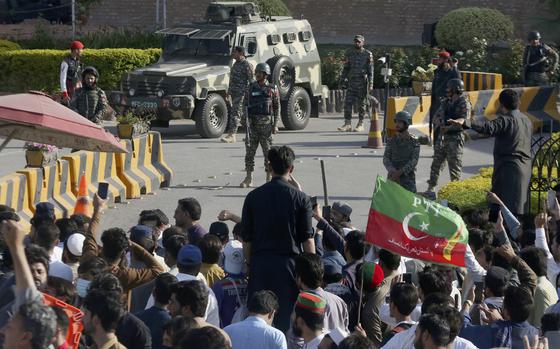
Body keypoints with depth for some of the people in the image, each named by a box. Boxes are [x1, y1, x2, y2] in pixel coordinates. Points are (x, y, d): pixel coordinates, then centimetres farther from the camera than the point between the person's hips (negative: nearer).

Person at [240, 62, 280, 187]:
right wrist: (247, 122, 3)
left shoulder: (272, 89, 1)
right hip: (252, 123, 3)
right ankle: (249, 179, 3)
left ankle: (269, 178, 9)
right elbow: (247, 105, 11)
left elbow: (277, 108, 2)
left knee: (268, 151, 2)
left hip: (266, 123, -3)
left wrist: (275, 125, -5)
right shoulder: (252, 87, 9)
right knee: (250, 150, -1)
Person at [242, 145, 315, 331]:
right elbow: (308, 239, -4)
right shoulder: (300, 198, -5)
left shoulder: (253, 197, 2)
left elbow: (246, 239, 5)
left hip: (260, 262, 2)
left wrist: (249, 264, 15)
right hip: (289, 261, -2)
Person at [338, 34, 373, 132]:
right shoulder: (349, 53, 10)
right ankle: (347, 124, -5)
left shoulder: (368, 54, 0)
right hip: (351, 82, 3)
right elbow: (346, 68, 16)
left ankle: (360, 124, 8)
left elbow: (370, 71, -3)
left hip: (362, 82, -3)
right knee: (348, 102, -6)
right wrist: (342, 80, 9)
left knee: (361, 104, 1)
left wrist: (370, 84, -10)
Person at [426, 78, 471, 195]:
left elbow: (464, 121, -19)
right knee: (437, 163, 10)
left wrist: (449, 127, -25)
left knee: (455, 165, -3)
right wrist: (437, 121, -5)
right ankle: (431, 188, 16)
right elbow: (436, 116, 19)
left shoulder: (464, 104, -8)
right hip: (442, 137, 7)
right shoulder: (445, 102, 14)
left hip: (455, 137, -7)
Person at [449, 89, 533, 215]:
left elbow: (488, 128, -31)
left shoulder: (505, 120, -12)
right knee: (519, 203, 13)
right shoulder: (527, 121, 13)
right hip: (525, 168, 8)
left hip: (508, 168, -8)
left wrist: (466, 122, -42)